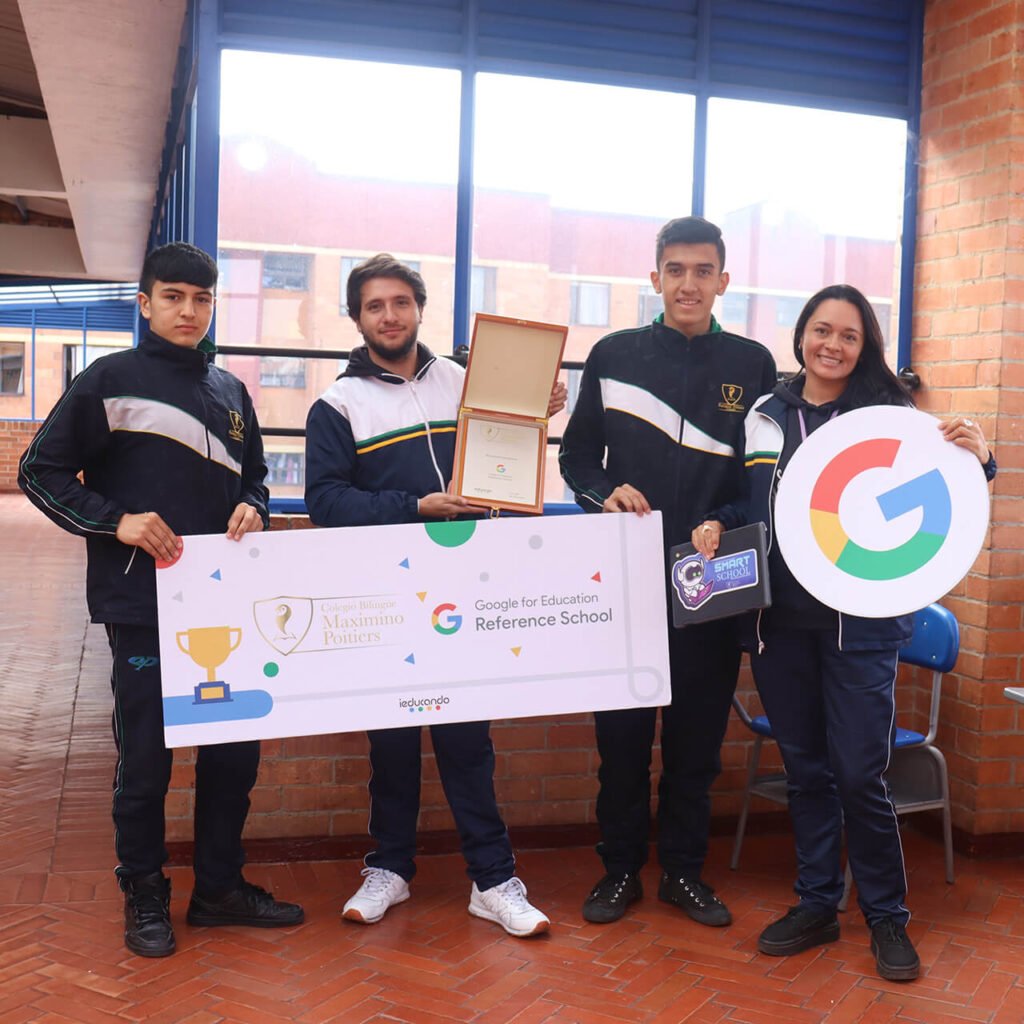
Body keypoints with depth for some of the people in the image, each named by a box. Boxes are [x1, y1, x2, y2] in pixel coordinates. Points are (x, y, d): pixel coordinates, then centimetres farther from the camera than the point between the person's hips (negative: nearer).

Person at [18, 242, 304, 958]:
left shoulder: (230, 392, 13)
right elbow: (41, 472, -2)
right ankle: (145, 897, 22)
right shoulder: (111, 380, -1)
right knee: (146, 757, 3)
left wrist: (253, 507, 0)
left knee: (236, 748, 9)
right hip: (142, 603, -5)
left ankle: (220, 885, 26)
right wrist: (116, 522, -15)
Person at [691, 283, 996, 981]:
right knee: (805, 768, 13)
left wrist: (976, 460, -23)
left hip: (860, 621, -3)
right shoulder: (764, 415, 8)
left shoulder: (888, 414, -3)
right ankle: (817, 904, 28)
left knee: (859, 773, -3)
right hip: (780, 620, 4)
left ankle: (887, 917, 18)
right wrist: (716, 524, -2)